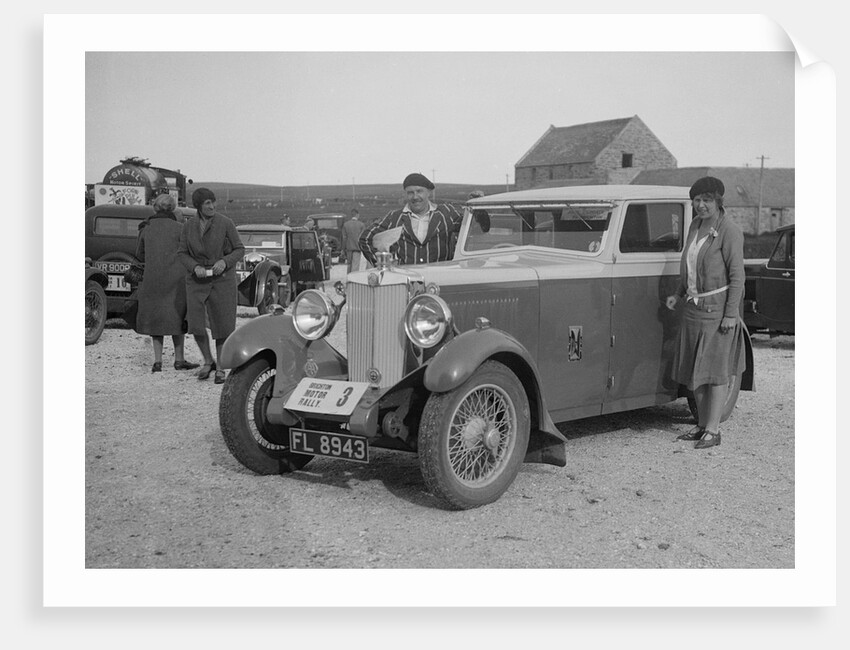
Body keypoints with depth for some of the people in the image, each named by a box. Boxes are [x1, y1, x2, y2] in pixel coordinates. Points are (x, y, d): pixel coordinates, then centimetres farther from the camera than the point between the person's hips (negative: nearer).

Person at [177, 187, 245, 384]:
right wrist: (195, 267, -13)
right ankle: (208, 361, 17)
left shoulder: (225, 223, -7)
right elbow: (182, 253, 6)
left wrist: (225, 261, -19)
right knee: (196, 325, -7)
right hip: (198, 280, 2)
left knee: (222, 325, 1)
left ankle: (220, 368, 16)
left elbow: (239, 249, -2)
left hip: (222, 279, -2)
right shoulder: (188, 226, 0)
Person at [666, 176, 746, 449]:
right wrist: (678, 294, 10)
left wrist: (731, 315, -18)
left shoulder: (729, 232, -14)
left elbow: (737, 275, -15)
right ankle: (702, 424, 22)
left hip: (717, 308, -8)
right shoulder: (696, 225, 9)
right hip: (693, 306, 8)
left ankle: (713, 431, 3)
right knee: (695, 369, 11)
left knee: (715, 369, -3)